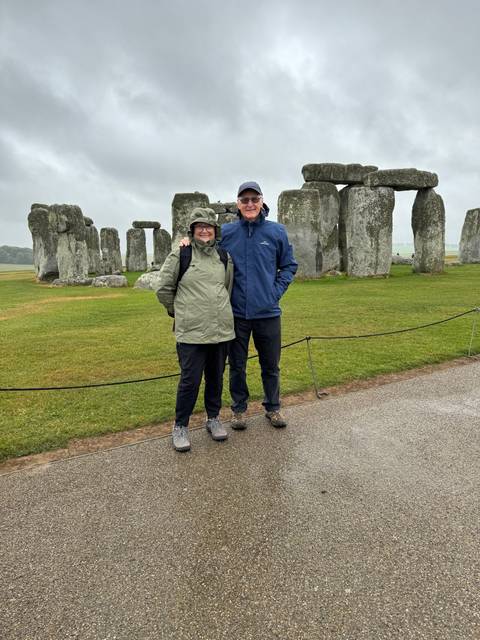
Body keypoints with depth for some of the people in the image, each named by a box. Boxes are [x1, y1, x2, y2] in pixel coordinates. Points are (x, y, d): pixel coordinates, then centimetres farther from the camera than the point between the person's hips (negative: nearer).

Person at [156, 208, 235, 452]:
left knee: (216, 377, 13)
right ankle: (180, 427, 17)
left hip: (222, 329, 4)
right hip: (191, 331, -4)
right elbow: (164, 289, 3)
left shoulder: (224, 257, 10)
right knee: (190, 380, -2)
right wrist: (179, 312, 10)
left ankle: (213, 418, 32)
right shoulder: (179, 255, -2)